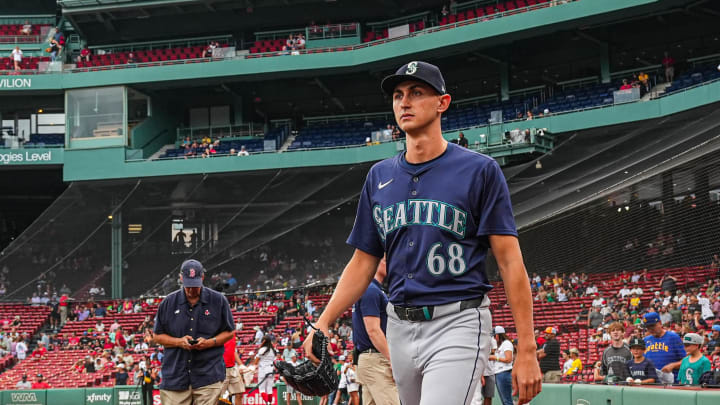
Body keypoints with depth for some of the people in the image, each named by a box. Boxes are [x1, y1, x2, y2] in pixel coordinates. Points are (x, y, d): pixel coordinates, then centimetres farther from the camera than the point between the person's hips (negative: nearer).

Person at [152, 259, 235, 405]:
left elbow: (229, 332, 11)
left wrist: (209, 342, -8)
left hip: (208, 376, -1)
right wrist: (179, 342, -7)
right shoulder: (168, 303, 7)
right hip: (175, 375, 1)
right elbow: (157, 336, 12)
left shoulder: (219, 301, 5)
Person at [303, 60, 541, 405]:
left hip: (458, 324, -6)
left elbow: (510, 261, -7)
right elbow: (363, 263, 16)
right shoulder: (379, 177, 13)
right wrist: (323, 323, 3)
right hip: (400, 327, 6)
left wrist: (526, 350, -12)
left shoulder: (479, 170, -3)